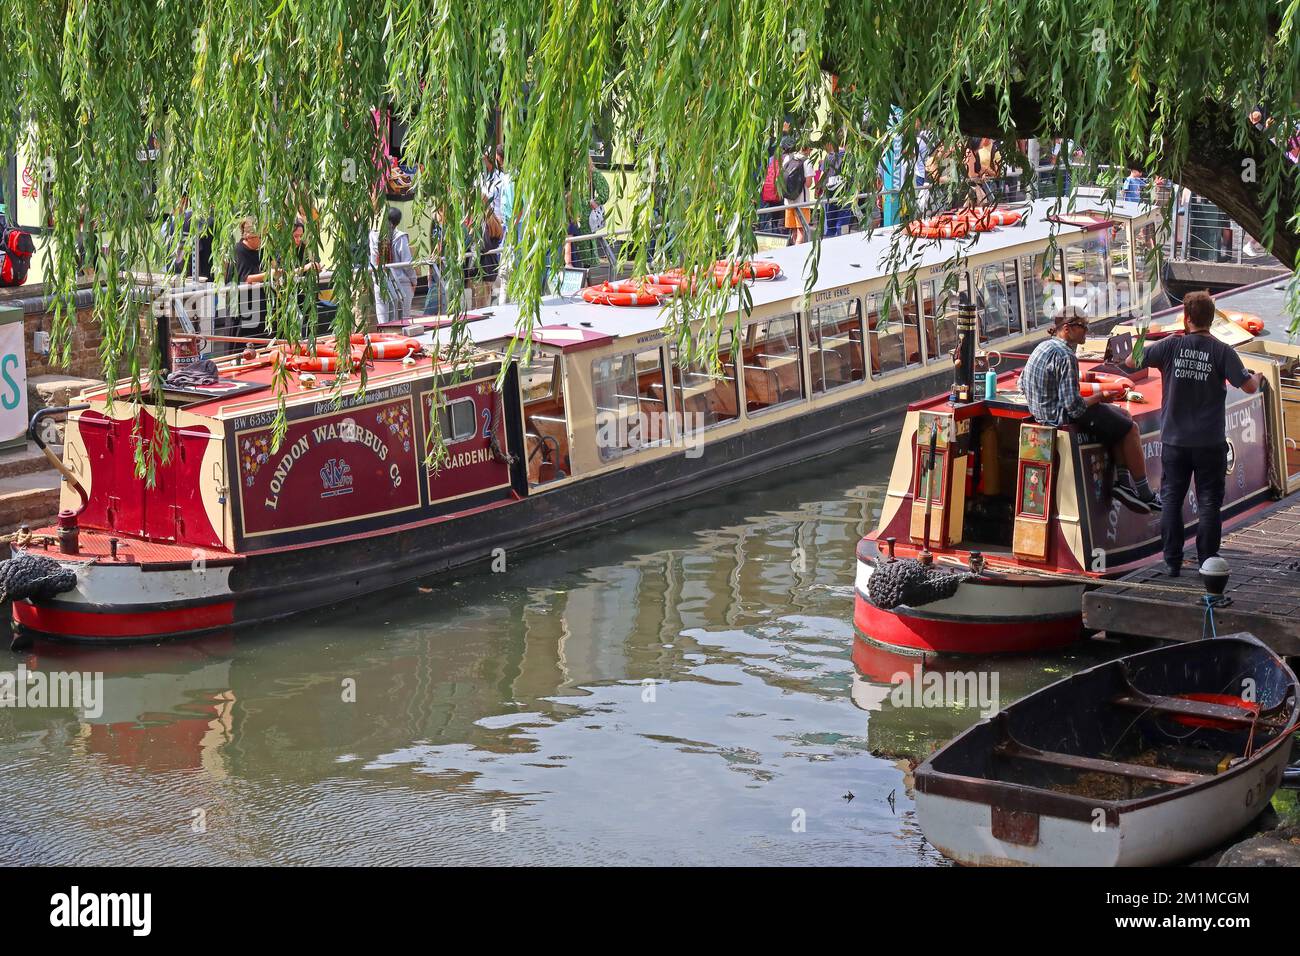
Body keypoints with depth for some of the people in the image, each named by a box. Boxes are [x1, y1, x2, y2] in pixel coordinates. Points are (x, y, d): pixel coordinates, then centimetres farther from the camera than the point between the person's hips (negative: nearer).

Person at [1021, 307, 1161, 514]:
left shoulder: (1043, 347, 7)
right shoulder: (1065, 357, -23)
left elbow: (1023, 382, 17)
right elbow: (1074, 405, -26)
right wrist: (1092, 400, -6)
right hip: (1062, 417, -11)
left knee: (1123, 415, 20)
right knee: (1130, 429, -1)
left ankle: (1122, 480, 12)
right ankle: (1144, 494, 6)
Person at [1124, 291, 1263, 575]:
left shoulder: (1171, 346, -5)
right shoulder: (1222, 351, -8)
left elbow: (1130, 362, 4)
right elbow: (1249, 386, -9)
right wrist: (1258, 377, 15)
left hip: (1174, 441, 1)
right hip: (1210, 442, -1)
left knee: (1171, 500, 10)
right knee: (1208, 503, 6)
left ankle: (1172, 562, 10)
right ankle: (1207, 563, 7)